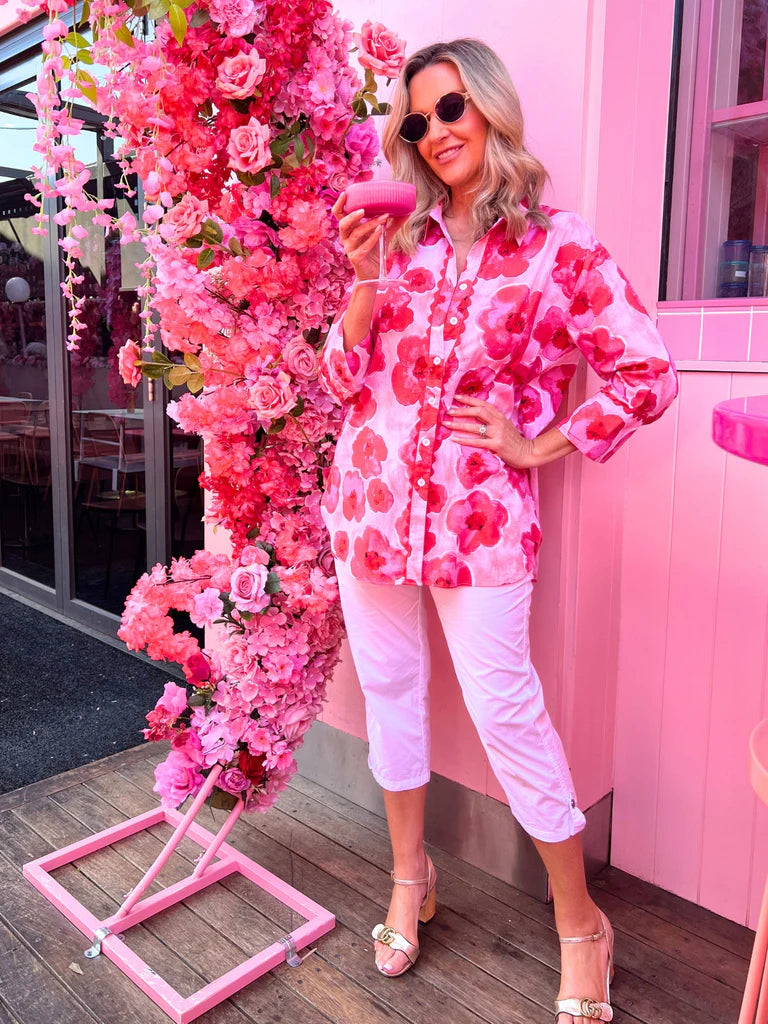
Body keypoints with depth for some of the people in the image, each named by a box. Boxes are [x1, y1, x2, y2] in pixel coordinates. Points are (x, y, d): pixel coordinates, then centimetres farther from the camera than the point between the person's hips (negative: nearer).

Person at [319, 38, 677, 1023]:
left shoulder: (559, 245, -2)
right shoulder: (404, 236, 10)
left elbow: (648, 374, -1)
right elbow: (344, 380, 7)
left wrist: (540, 445, -5)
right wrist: (367, 279, -6)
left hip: (481, 514, -4)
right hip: (372, 498, 5)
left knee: (506, 711, 0)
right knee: (389, 691, 14)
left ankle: (579, 922, 22)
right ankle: (410, 877, 36)